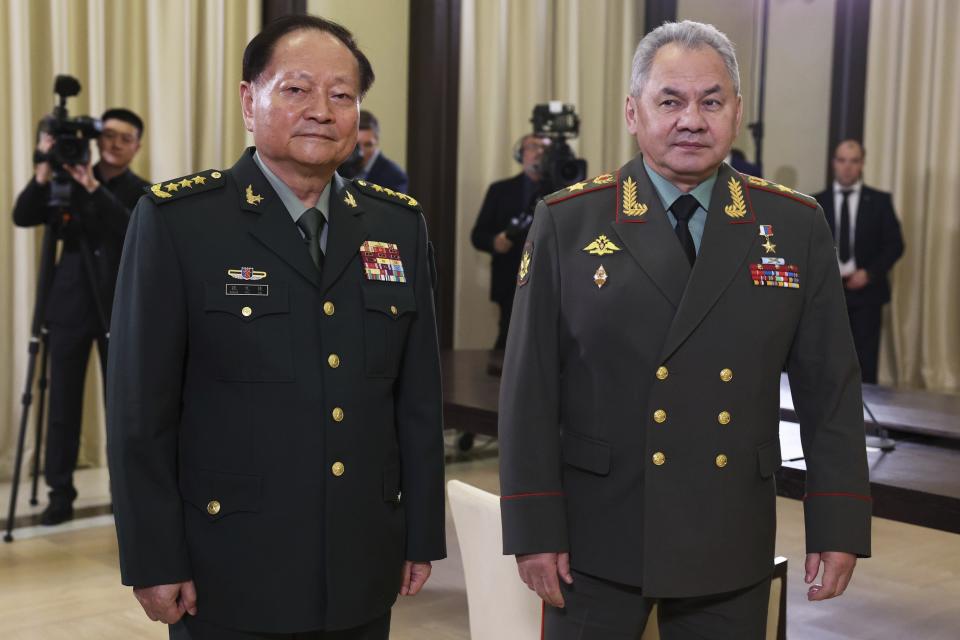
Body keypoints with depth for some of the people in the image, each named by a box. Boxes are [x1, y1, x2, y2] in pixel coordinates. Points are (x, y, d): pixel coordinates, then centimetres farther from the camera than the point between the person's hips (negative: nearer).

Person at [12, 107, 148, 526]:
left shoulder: (142, 193, 0)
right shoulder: (68, 181, 5)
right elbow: (22, 218, -5)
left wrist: (94, 189, -25)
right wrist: (44, 173, -20)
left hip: (120, 309, -1)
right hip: (70, 305, 1)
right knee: (63, 404, 2)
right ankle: (60, 493, 12)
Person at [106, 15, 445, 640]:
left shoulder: (400, 224, 4)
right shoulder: (177, 219, -7)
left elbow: (419, 396, 6)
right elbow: (141, 407, -7)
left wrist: (422, 535, 7)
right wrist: (154, 560, -8)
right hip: (230, 576, -3)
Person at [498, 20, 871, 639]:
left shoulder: (797, 226, 1)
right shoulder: (568, 222, -4)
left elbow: (830, 385, 3)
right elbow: (531, 384, -5)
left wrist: (839, 524, 0)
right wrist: (534, 527, -7)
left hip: (733, 547, 2)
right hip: (597, 540, -1)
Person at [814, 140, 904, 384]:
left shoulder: (880, 201, 4)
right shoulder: (817, 202, 8)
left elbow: (895, 244, 1)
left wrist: (870, 273, -11)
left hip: (865, 290, -1)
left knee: (865, 361, -1)